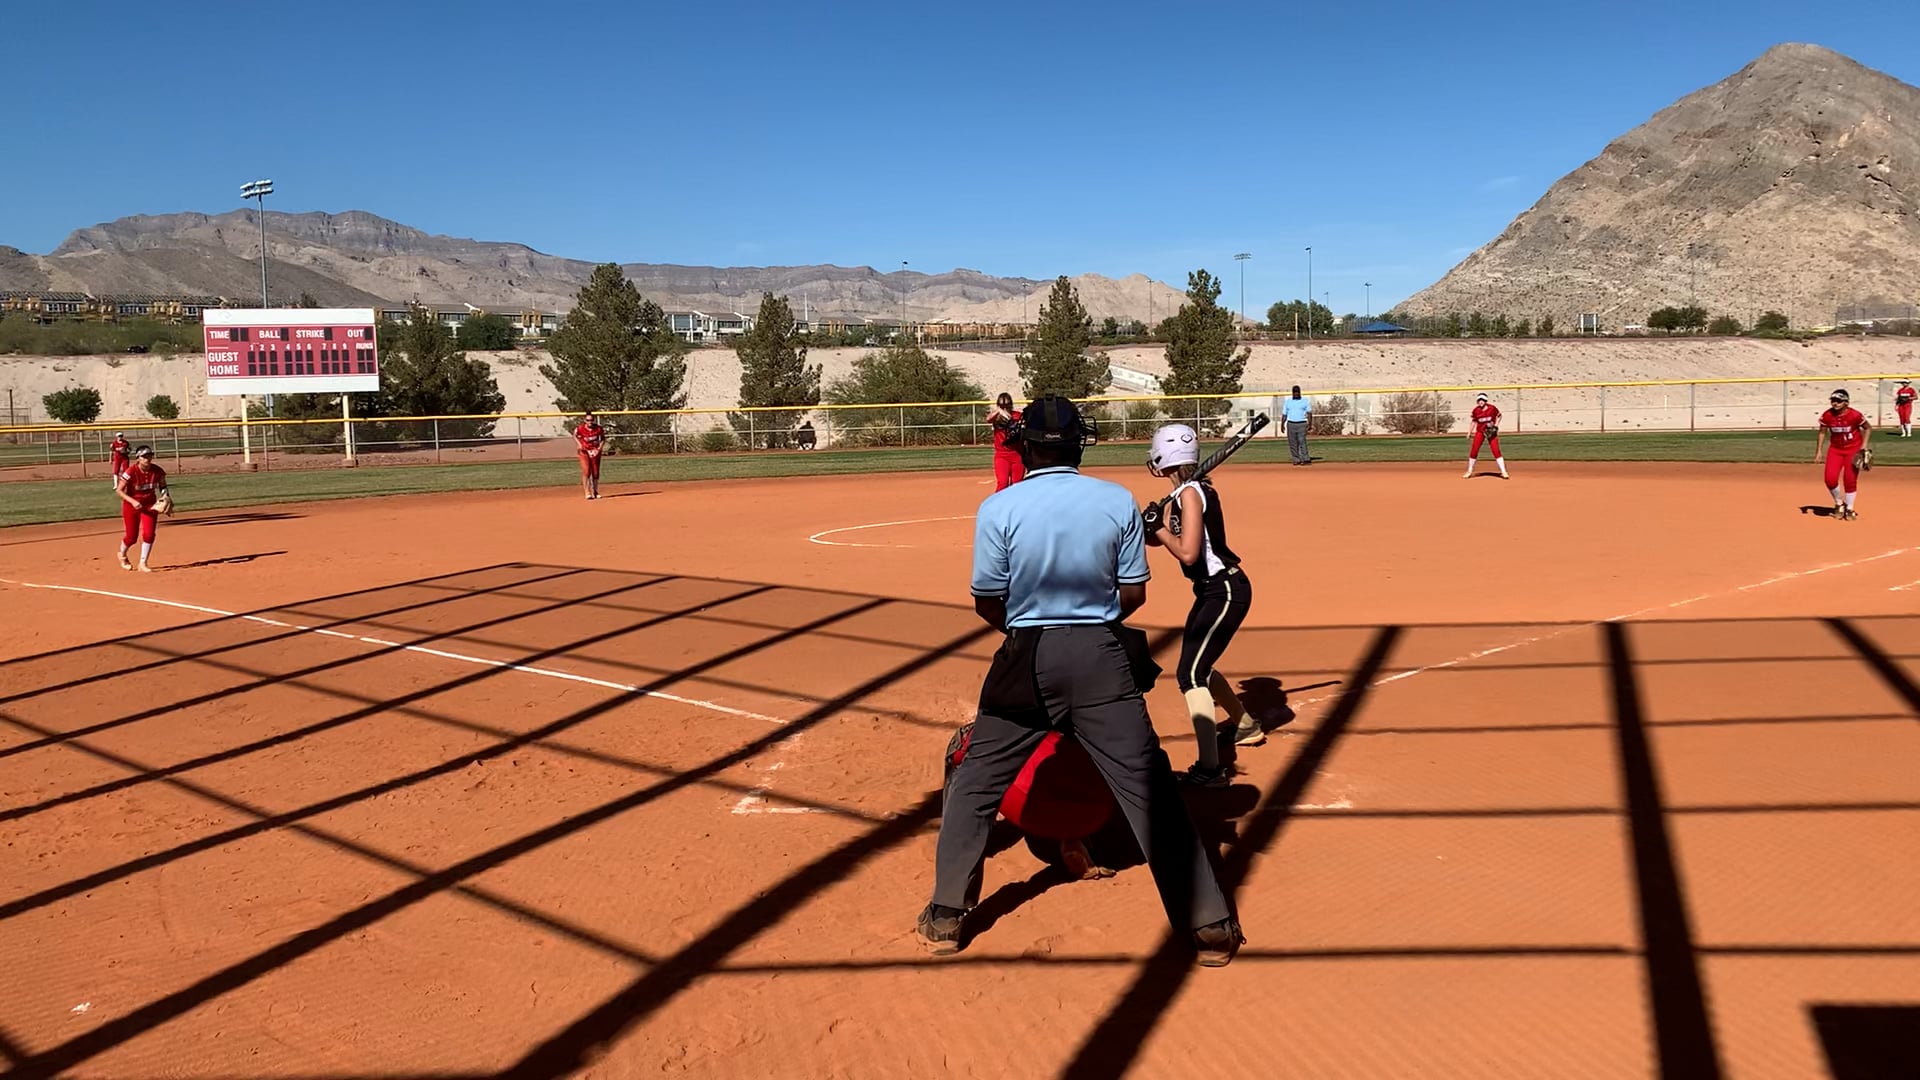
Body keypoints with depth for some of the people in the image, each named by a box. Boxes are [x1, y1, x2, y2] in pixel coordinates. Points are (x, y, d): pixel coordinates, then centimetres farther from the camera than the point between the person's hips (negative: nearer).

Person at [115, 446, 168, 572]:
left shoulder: (157, 471, -11)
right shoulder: (131, 472, -22)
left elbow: (162, 485, 7)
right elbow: (119, 490, -16)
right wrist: (133, 501, -29)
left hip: (150, 505, 3)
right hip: (131, 505, -2)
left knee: (149, 534, -10)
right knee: (131, 537, 5)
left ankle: (143, 564, 3)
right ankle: (122, 555, 39)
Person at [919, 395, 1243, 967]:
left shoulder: (998, 508, -7)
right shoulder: (1119, 501, -1)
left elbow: (987, 604, -2)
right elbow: (1134, 593, 4)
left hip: (1026, 661, -1)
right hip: (1101, 655, 1)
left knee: (975, 782, 15)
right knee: (1149, 786, 7)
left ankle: (945, 918, 20)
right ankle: (1211, 926, 10)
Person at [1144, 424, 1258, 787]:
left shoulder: (1190, 493, -19)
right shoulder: (1196, 490, 9)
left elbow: (1187, 553, -27)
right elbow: (1169, 538, 12)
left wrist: (1158, 527, -14)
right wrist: (1151, 528, -7)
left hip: (1226, 591, -10)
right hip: (1213, 589, 10)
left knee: (1190, 674, -13)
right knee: (1198, 666, 23)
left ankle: (1210, 769, -14)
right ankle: (1247, 726, 44)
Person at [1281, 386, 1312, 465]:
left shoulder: (1305, 401, 8)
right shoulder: (1288, 401, 14)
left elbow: (1309, 413, 1)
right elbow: (1284, 414, 14)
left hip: (1301, 424, -3)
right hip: (1291, 424, 3)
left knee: (1302, 442, -13)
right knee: (1292, 443, 0)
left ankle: (1306, 459, -15)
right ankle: (1296, 460, 5)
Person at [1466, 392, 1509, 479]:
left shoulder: (1492, 408, -11)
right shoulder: (1476, 410, -4)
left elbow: (1499, 416, 4)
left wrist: (1496, 425, -10)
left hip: (1491, 432, -2)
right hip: (1480, 432, 2)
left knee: (1496, 450, -10)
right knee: (1473, 451, -2)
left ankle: (1503, 472, -5)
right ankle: (1469, 471, 16)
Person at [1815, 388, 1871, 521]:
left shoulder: (1854, 415, -19)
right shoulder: (1827, 416, -11)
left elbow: (1868, 428, -4)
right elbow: (1822, 433, 2)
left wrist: (1864, 445, -12)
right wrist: (1819, 451, 0)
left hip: (1853, 449, -3)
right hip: (1835, 449, 3)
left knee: (1850, 479, -4)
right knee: (1830, 478, -10)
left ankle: (1849, 509, 15)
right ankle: (1839, 504, 16)